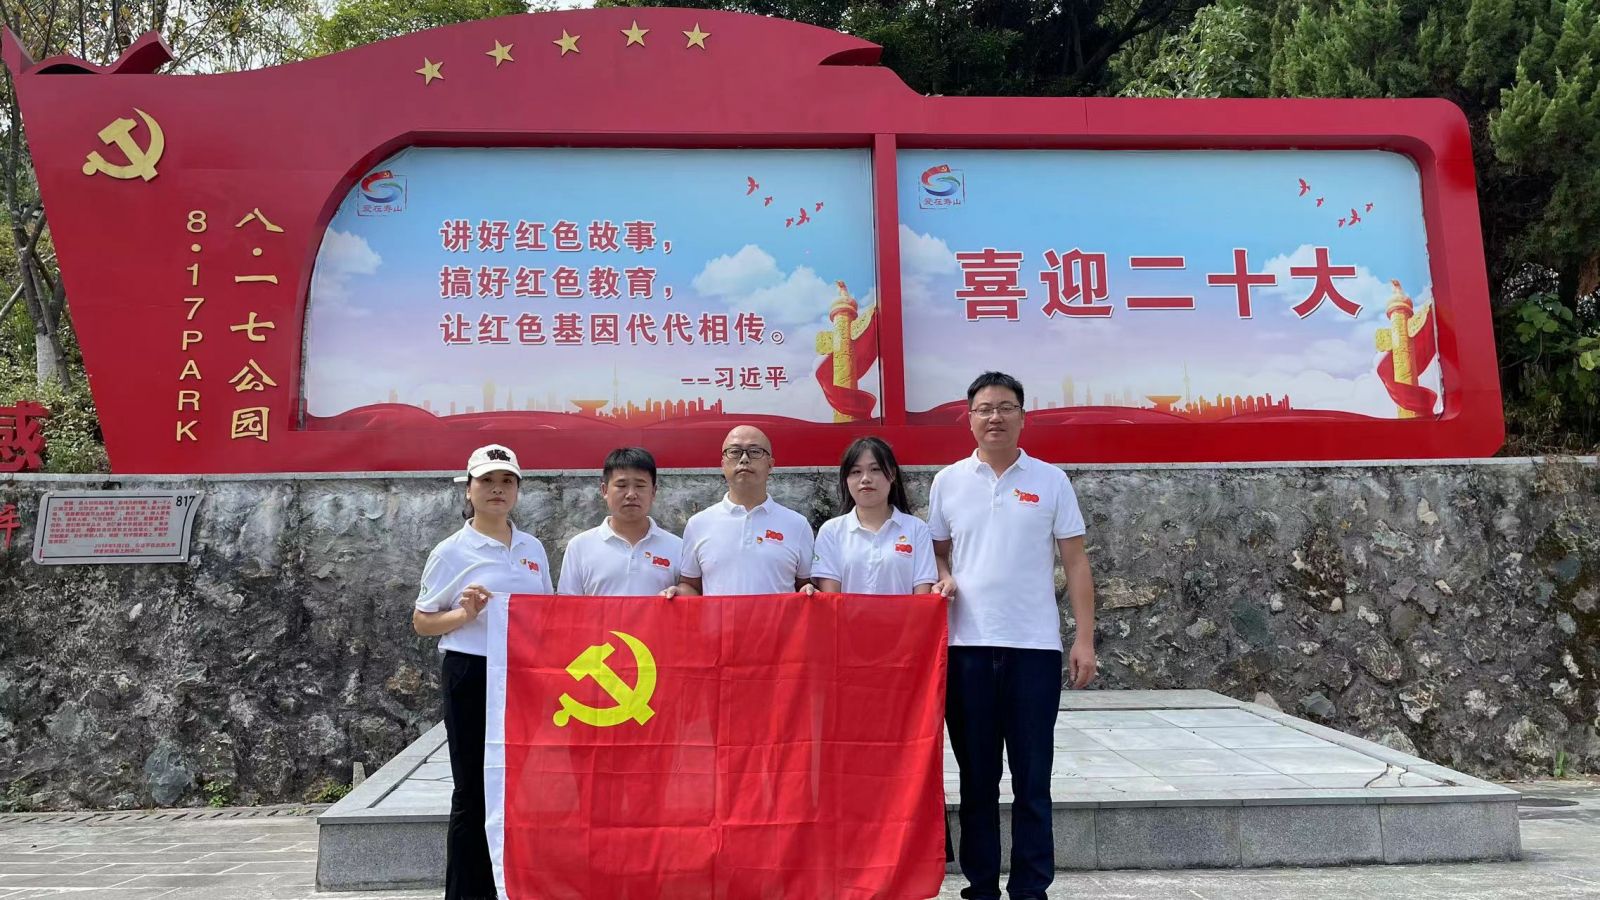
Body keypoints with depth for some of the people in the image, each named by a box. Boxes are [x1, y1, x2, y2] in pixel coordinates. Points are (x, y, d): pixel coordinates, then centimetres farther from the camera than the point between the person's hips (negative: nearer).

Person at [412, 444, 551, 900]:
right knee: (474, 793, 2)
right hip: (472, 677, -4)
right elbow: (422, 622, 1)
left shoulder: (533, 547, 10)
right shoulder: (452, 551, -3)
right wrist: (464, 615, -17)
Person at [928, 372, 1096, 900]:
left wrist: (1085, 639, -3)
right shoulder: (948, 481, 7)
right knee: (976, 778, 9)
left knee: (1032, 780, 4)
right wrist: (943, 579, -7)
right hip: (967, 647, 1)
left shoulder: (1050, 481, 3)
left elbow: (1075, 563, 3)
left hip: (1035, 647, -1)